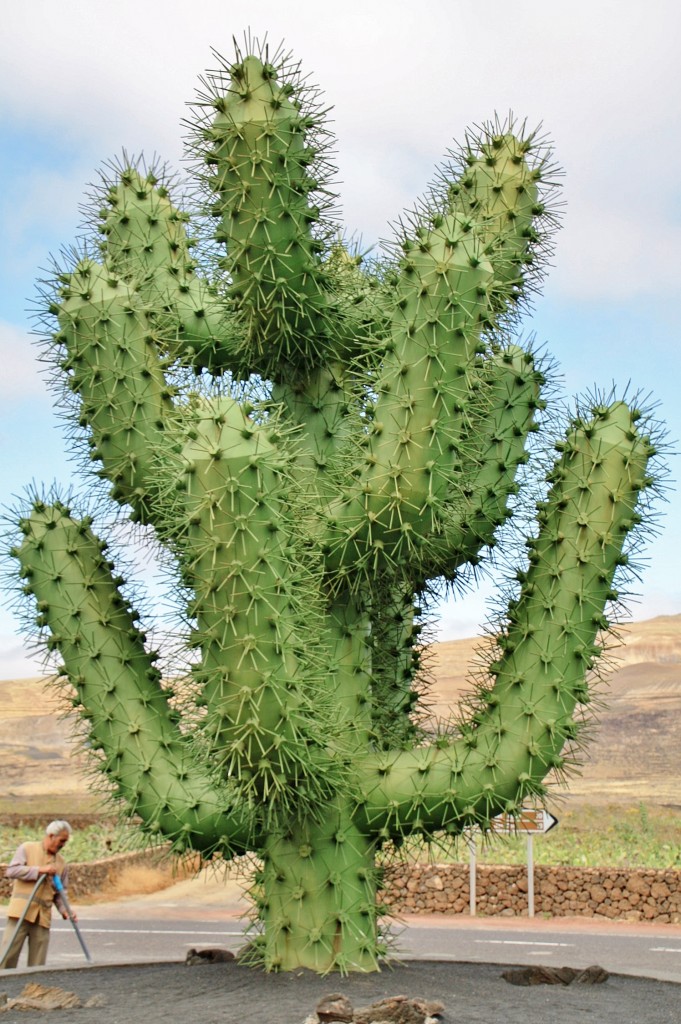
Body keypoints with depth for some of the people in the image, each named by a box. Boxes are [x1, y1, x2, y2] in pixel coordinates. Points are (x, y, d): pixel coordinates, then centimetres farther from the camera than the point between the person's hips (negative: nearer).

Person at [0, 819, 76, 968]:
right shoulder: (27, 849, 4)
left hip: (43, 916, 4)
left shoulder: (61, 863, 15)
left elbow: (59, 893, 17)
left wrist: (64, 910, -2)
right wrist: (39, 870, -13)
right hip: (21, 911, -4)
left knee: (38, 964, 1)